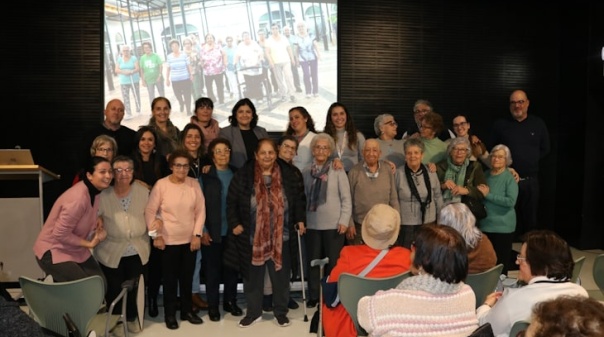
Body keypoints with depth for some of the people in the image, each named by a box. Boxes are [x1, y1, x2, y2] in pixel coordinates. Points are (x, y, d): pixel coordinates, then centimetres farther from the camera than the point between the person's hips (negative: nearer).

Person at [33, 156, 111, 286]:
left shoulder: (95, 191, -2)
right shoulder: (78, 198, -31)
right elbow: (60, 234, -28)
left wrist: (98, 231, -6)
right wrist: (89, 243, -17)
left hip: (76, 250, 9)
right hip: (54, 252, -8)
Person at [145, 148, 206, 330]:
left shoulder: (194, 184, -2)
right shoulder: (161, 184, -10)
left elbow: (200, 210, 1)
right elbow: (150, 211, -7)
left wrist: (197, 234, -4)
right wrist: (156, 235, -8)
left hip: (190, 240, 3)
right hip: (168, 240, -2)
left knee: (187, 277, 14)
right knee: (170, 278, 8)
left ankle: (187, 310, 30)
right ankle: (170, 314, 22)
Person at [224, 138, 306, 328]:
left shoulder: (288, 175, -1)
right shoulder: (243, 175, -5)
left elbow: (299, 199, 11)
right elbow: (231, 202, 2)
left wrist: (300, 220, 5)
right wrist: (235, 224, -4)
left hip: (281, 238, 1)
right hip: (252, 238, 0)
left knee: (281, 277, 11)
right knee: (253, 277, 12)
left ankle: (281, 312, 28)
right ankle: (253, 312, 29)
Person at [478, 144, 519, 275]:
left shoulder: (510, 178, -6)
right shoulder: (485, 175, 9)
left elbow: (511, 201, -19)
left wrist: (488, 195, -16)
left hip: (503, 227, -5)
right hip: (484, 225, 5)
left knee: (501, 263, 2)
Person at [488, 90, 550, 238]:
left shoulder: (538, 124, 6)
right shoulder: (500, 125, 2)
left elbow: (545, 149, 12)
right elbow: (492, 149, 8)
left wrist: (531, 161, 3)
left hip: (530, 180, 1)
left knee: (530, 219, 10)